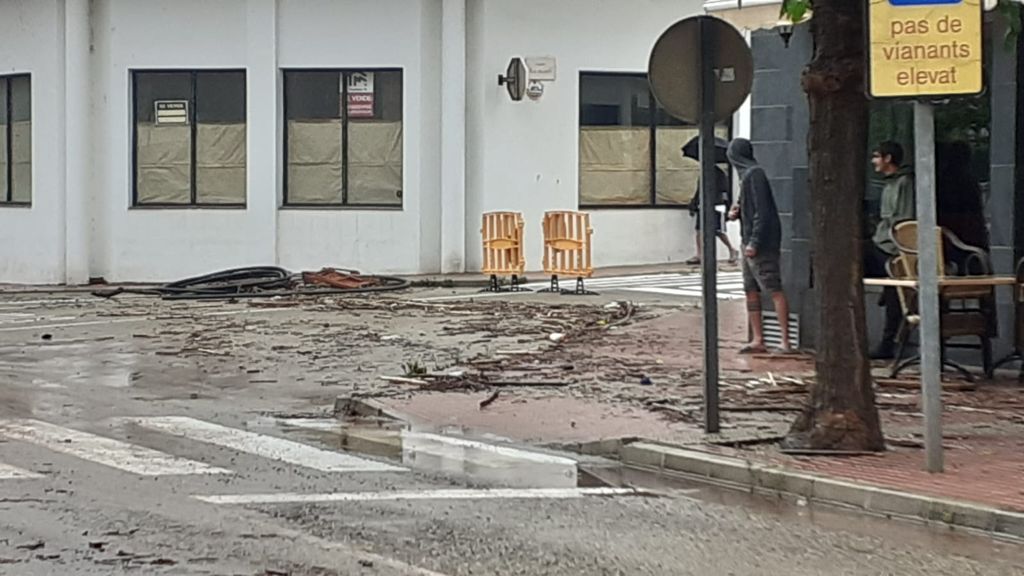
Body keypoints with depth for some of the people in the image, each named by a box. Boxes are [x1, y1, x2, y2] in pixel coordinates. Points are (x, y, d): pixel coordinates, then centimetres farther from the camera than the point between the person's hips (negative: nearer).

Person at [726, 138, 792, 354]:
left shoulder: (754, 175, -13)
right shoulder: (747, 174, 16)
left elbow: (762, 211, -19)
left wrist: (754, 242, -21)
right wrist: (738, 212, 5)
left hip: (762, 245, -10)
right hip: (751, 243, 10)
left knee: (774, 290, -10)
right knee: (751, 291, 10)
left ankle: (786, 341, -12)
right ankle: (758, 340, 12)